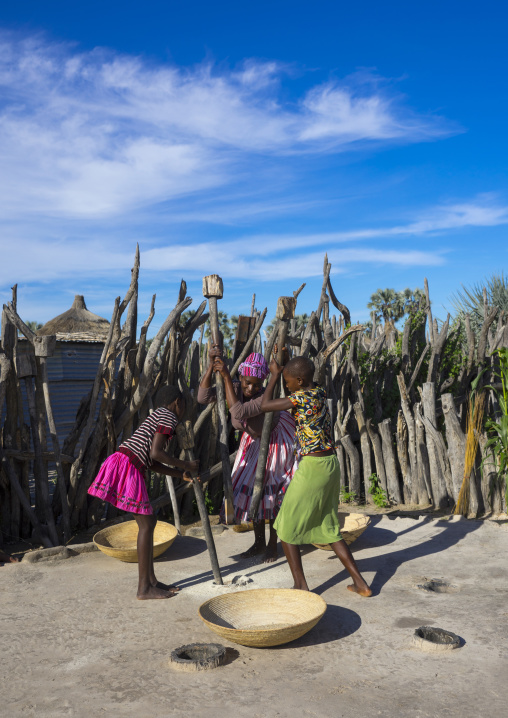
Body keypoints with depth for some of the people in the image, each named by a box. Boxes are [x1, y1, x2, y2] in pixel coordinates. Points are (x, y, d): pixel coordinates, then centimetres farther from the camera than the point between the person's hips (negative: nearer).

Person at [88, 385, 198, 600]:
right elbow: (156, 454, -14)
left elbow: (152, 463, 21)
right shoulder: (168, 416, -2)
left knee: (149, 521, 13)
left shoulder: (156, 417, 26)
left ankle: (151, 581, 20)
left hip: (130, 468, 9)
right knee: (146, 524, -4)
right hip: (128, 467, -9)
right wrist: (185, 465, -3)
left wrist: (182, 475, 21)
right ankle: (144, 588, 2)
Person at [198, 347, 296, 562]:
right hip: (254, 440, 6)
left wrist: (226, 376, -52)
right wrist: (211, 365, -40)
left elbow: (238, 412, -51)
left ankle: (272, 544, 17)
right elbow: (203, 397, -30)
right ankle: (259, 542, 24)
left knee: (272, 494, 0)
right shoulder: (235, 388, -21)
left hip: (277, 439, -5)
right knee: (252, 489, 8)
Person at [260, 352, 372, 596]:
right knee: (329, 528, 19)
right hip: (330, 465, 9)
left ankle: (300, 586, 12)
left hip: (312, 466, -9)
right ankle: (360, 583, 20)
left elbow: (265, 405, -8)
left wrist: (274, 375, 2)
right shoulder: (319, 393, 8)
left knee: (287, 528, 7)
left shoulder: (302, 397, -16)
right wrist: (288, 361, 24)